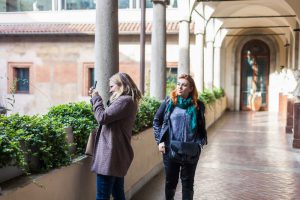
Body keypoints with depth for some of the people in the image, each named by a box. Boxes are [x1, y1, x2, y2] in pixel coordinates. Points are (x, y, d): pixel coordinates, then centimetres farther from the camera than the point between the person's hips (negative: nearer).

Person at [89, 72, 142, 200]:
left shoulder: (125, 101, -15)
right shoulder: (128, 101, 17)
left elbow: (102, 118, -20)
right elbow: (108, 116, 16)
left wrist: (96, 98, -5)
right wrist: (95, 98, 8)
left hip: (111, 154, -10)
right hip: (118, 153, 10)